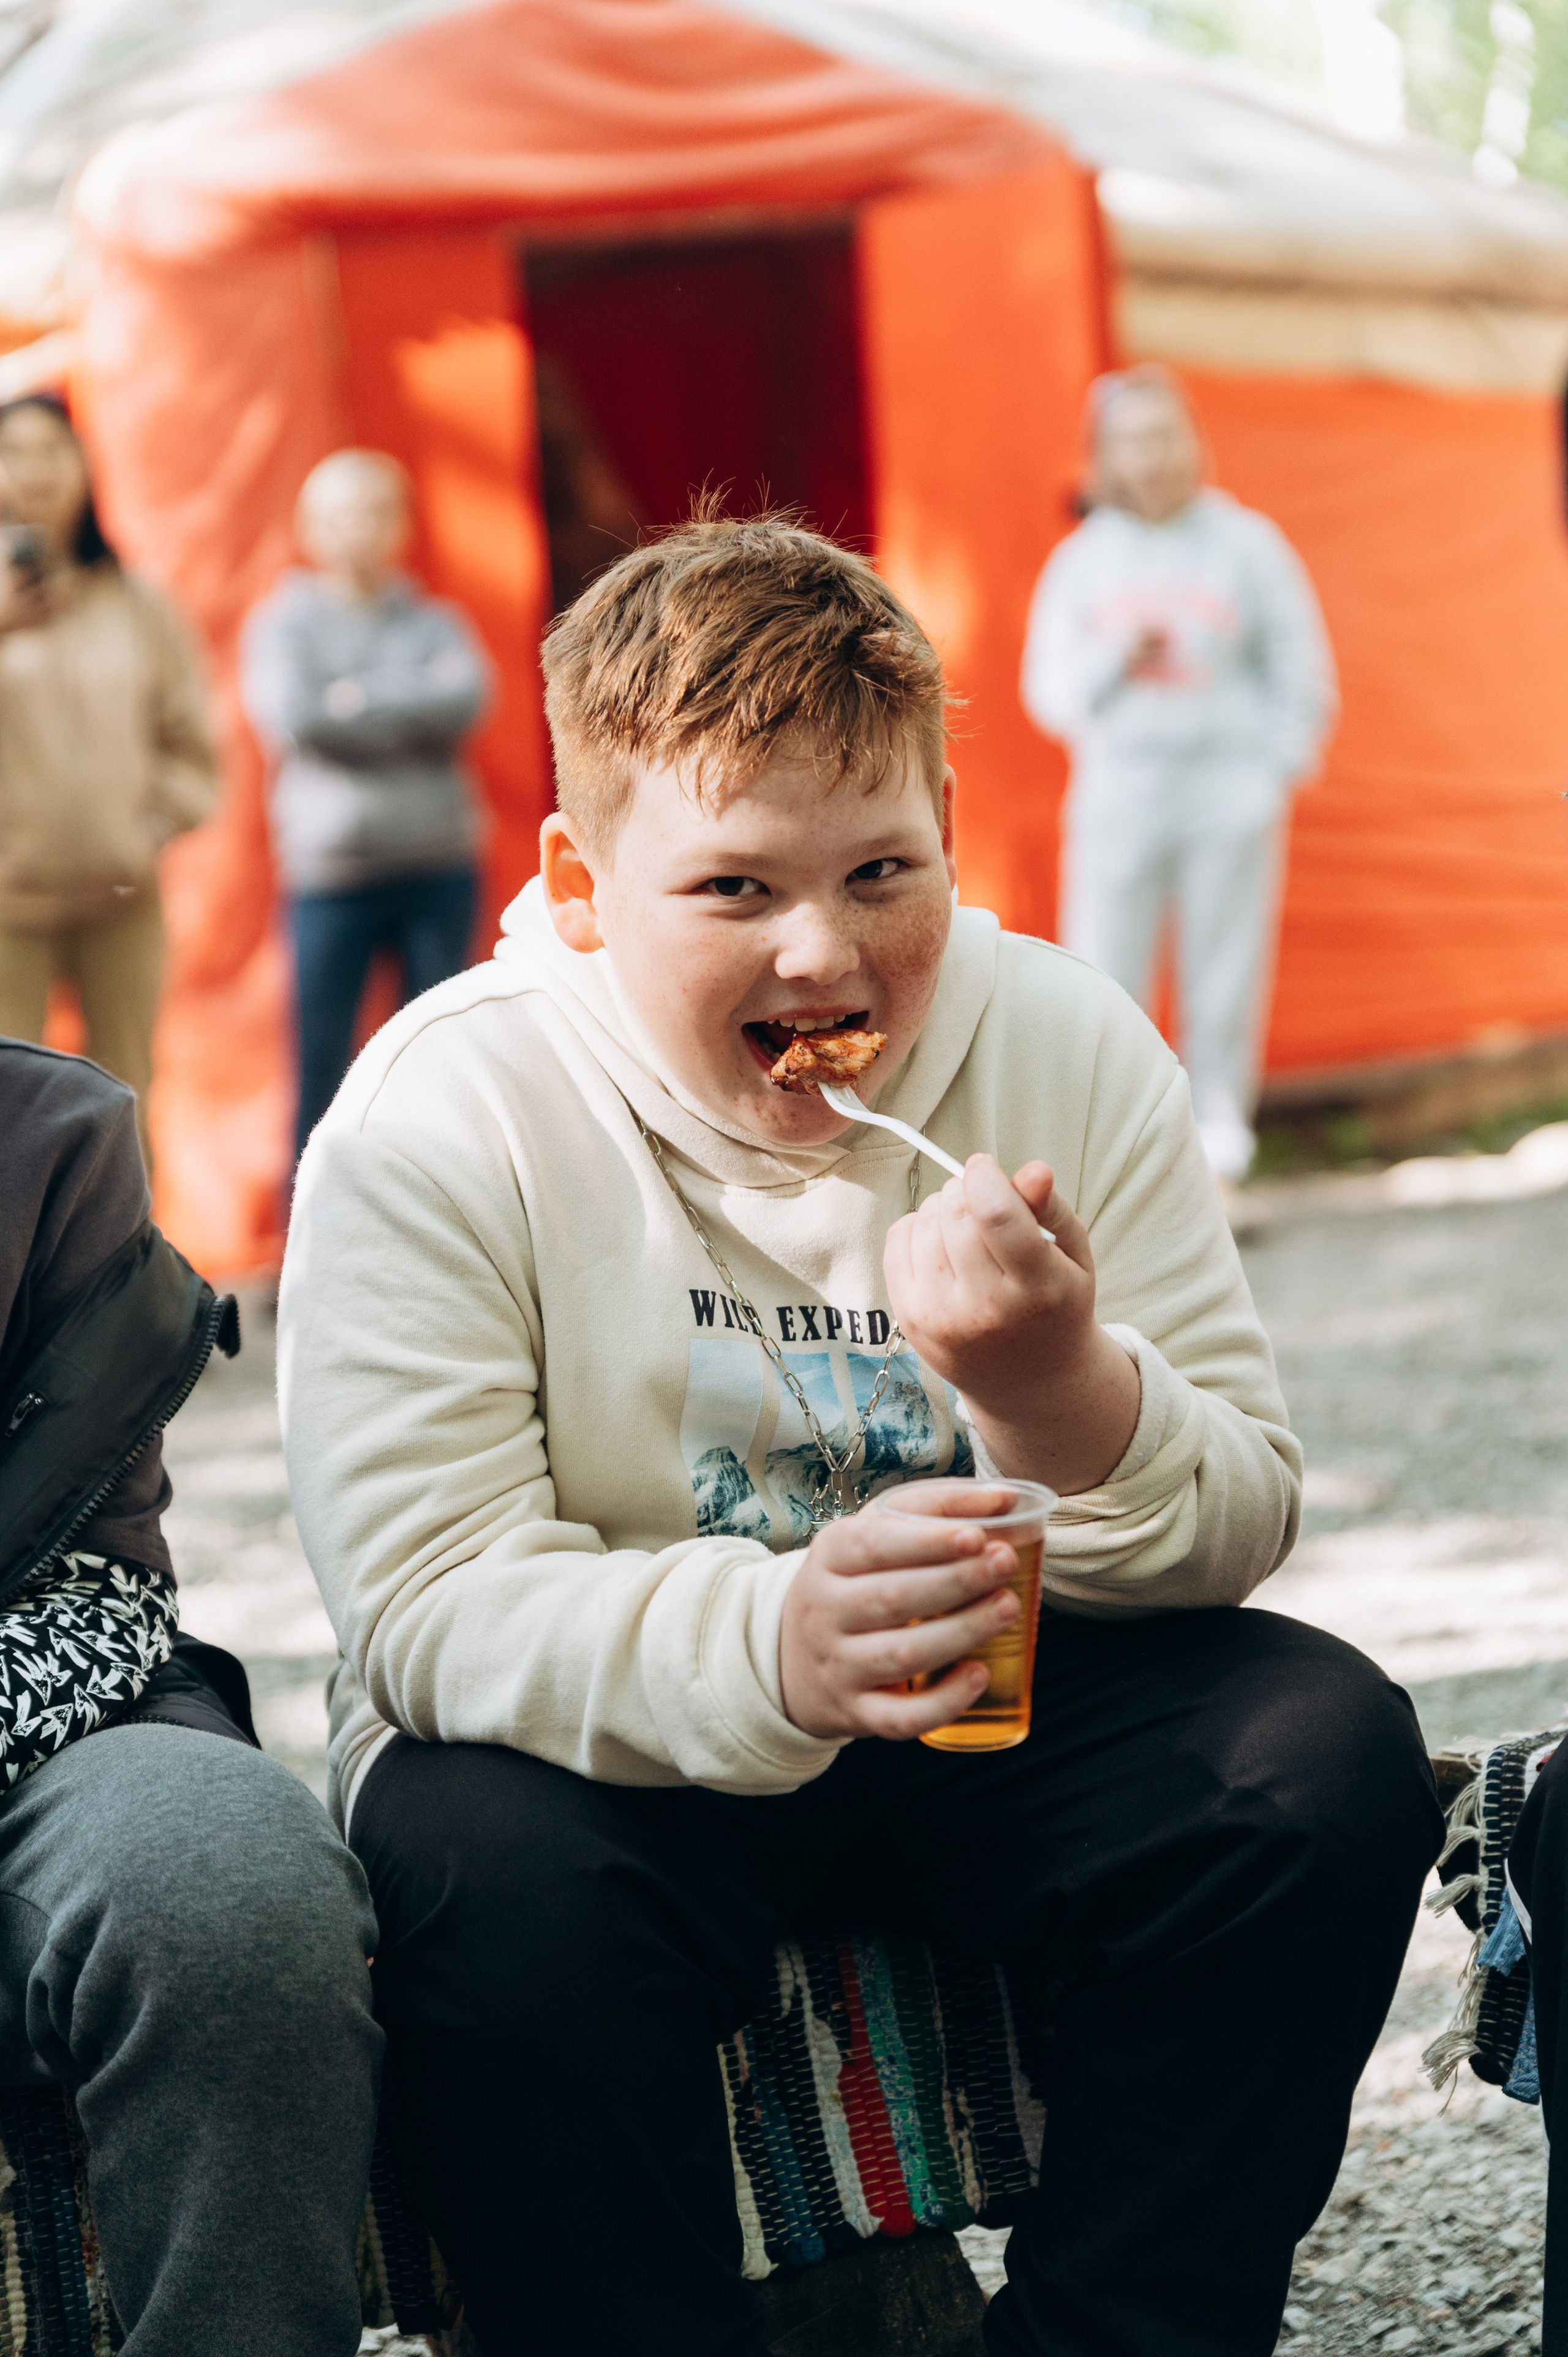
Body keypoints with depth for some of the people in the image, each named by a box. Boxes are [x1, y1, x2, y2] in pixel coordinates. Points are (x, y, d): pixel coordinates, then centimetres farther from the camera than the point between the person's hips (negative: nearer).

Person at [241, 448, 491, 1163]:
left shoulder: (434, 622, 11)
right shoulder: (284, 621, 4)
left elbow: (468, 697, -9)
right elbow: (294, 714, -13)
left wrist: (359, 698, -11)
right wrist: (412, 710, -5)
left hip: (437, 869, 2)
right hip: (329, 870, -2)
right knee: (319, 1061, -3)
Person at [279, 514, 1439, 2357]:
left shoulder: (1074, 1053, -6)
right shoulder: (438, 1122, -15)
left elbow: (1240, 1531, -4)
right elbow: (428, 1600, -22)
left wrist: (1073, 1397, -29)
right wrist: (765, 1649, -42)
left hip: (994, 1696, 4)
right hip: (594, 1725, -3)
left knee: (1329, 1756, -19)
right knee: (495, 1876, -35)